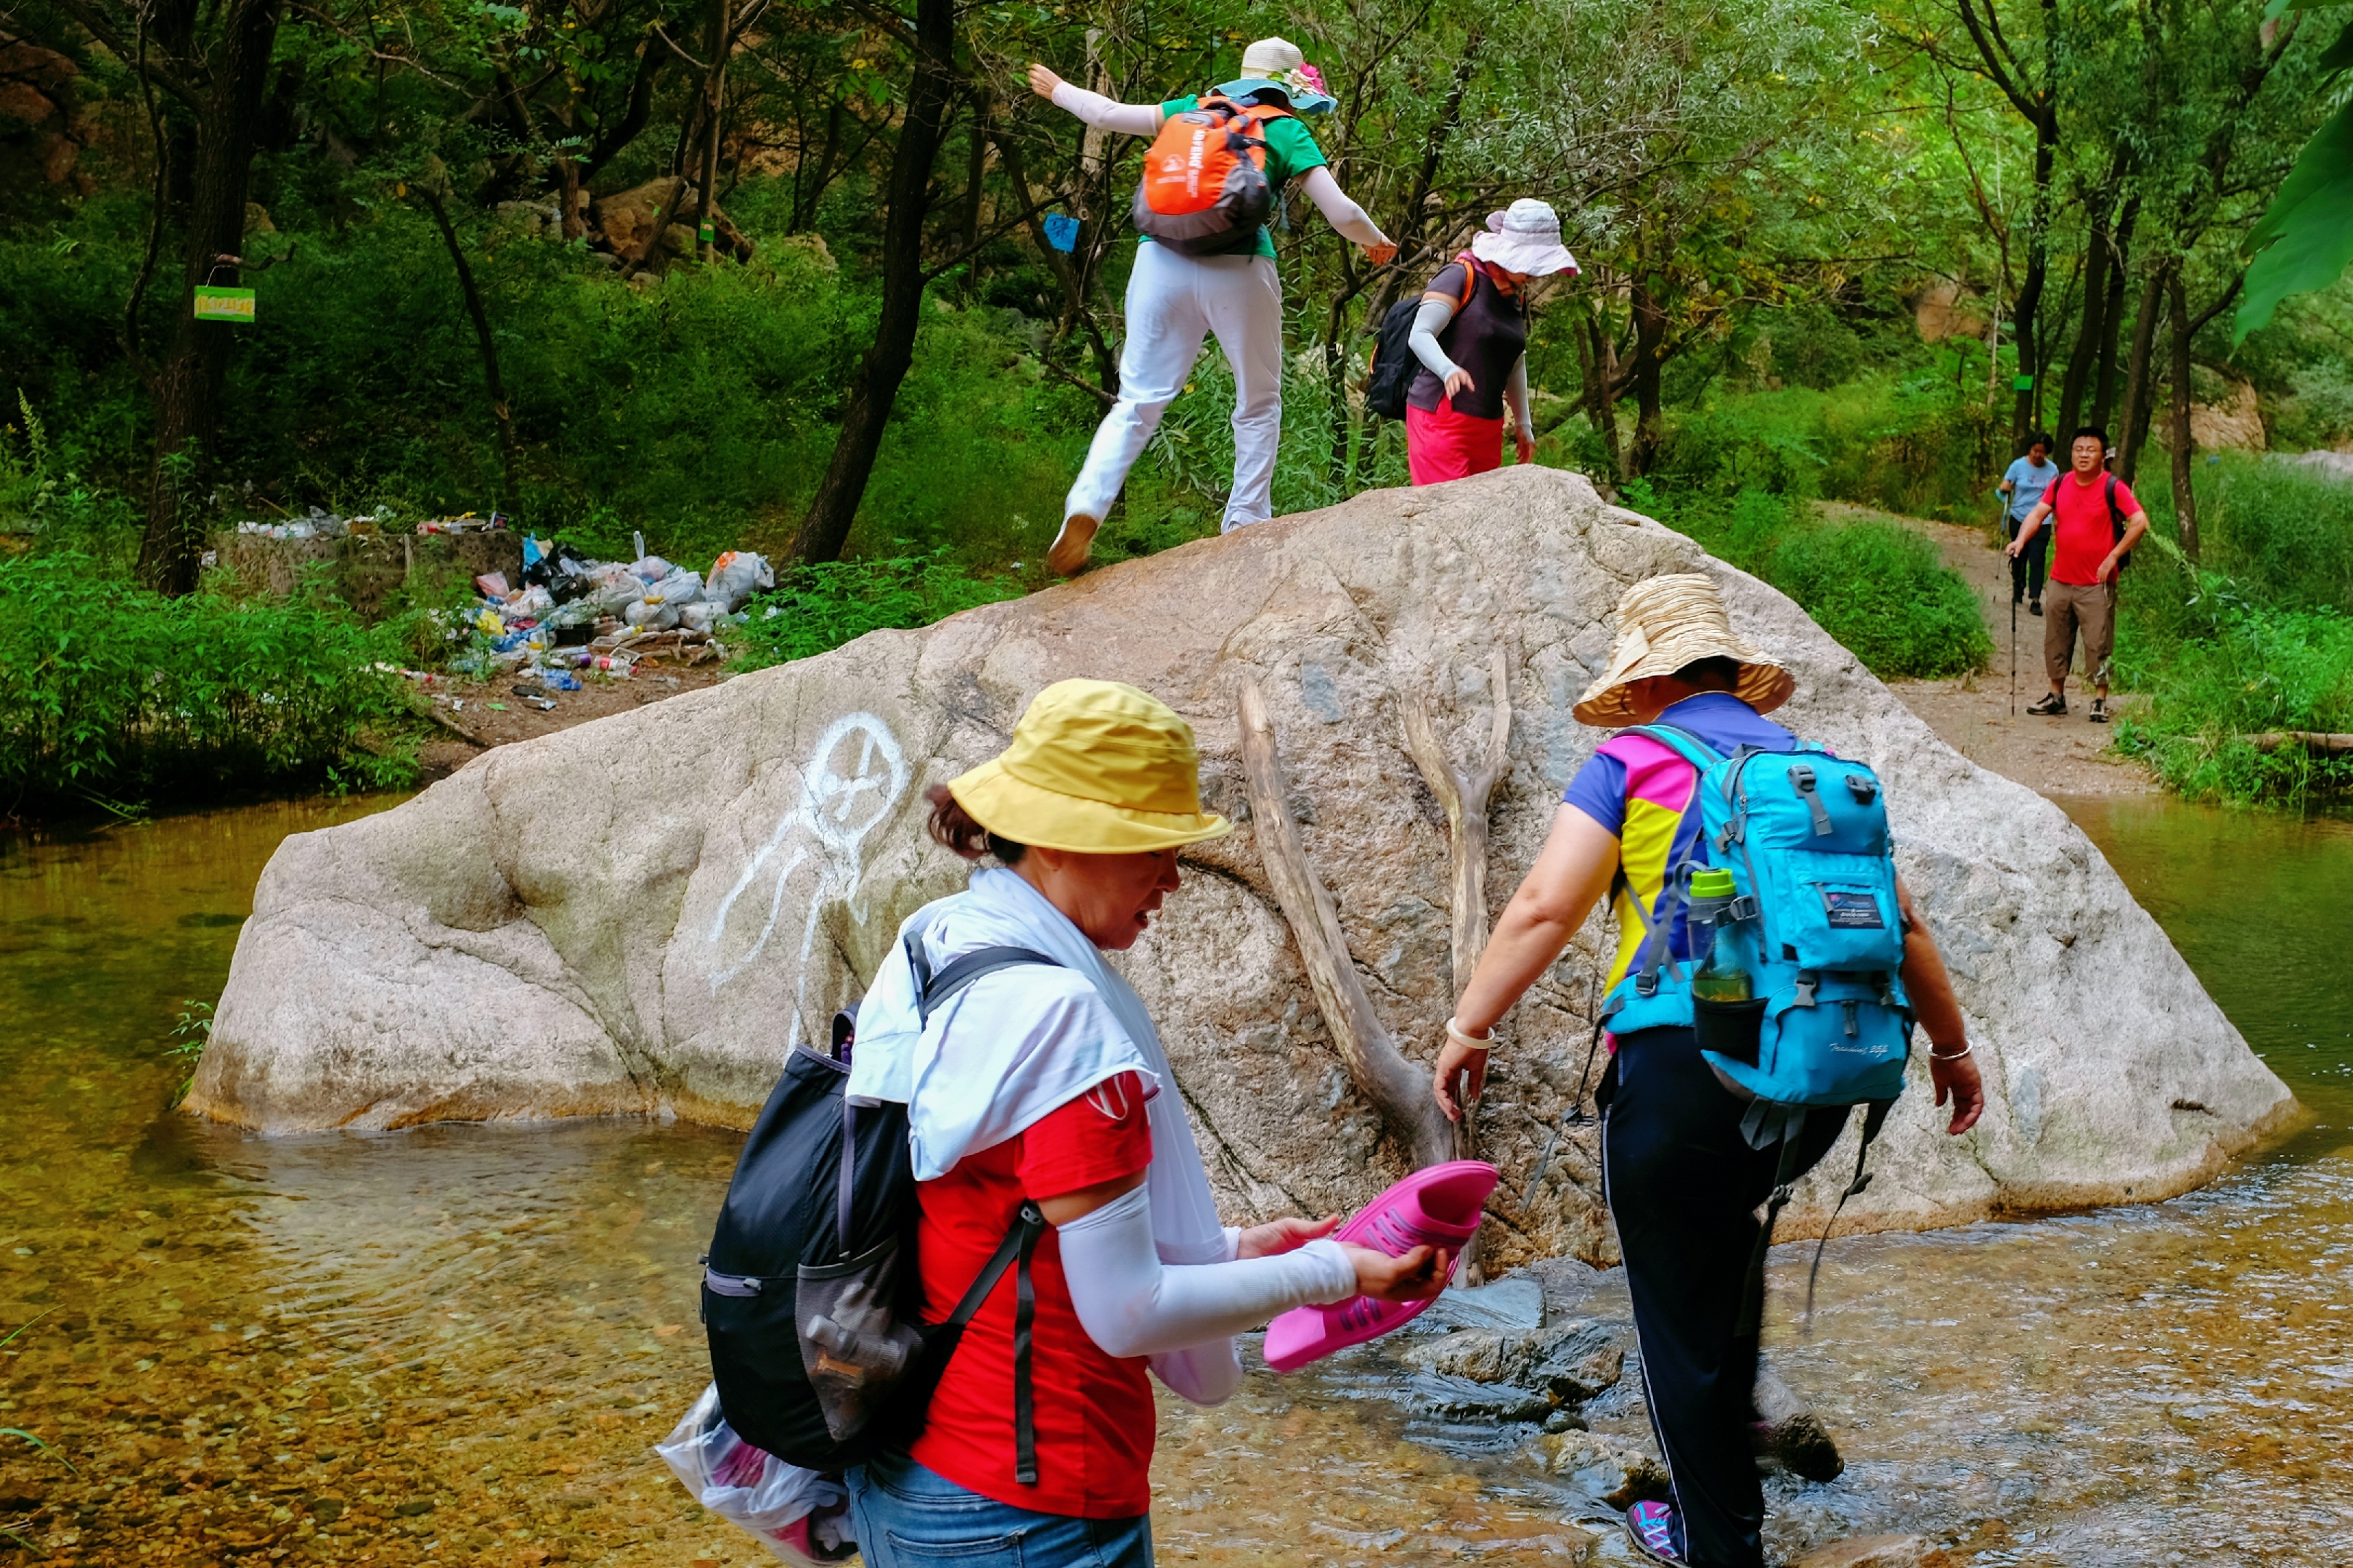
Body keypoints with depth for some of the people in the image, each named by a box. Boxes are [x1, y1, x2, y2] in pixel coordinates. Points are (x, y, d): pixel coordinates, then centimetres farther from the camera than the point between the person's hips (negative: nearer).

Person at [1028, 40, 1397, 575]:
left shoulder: (1196, 110, 17)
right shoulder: (1288, 134, 8)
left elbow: (1109, 114, 19)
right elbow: (1342, 214, 4)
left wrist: (1058, 90, 37)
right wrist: (1377, 242, 25)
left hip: (1163, 262, 3)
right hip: (1239, 270, -3)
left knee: (1139, 399, 4)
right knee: (1259, 402, 16)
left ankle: (1085, 507, -17)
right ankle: (1246, 524, 14)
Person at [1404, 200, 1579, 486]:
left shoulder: (1517, 296, 15)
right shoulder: (1461, 278, -9)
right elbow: (1420, 336, -18)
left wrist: (1523, 423, 22)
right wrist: (1449, 370, -36)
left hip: (1488, 427, 8)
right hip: (1440, 418, -8)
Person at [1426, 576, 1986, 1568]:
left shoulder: (1634, 764, 1)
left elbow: (1544, 907, -10)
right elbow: (1900, 924, 16)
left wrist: (1468, 1027, -5)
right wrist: (1950, 1046, 27)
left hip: (1682, 1069, -5)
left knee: (1681, 1310, 10)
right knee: (1724, 1227, 34)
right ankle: (1729, 1438, 41)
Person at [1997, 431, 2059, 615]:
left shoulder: (2052, 470, 1)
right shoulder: (2019, 465, -4)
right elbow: (2006, 486, -1)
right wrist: (2005, 488, -23)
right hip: (2019, 520, 1)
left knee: (2037, 561, -9)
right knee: (2019, 558, 13)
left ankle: (2035, 600, -11)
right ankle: (2018, 591, 33)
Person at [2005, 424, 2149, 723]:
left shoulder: (2113, 487, -9)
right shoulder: (2060, 484, 6)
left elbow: (2140, 522, -14)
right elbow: (2038, 513, 4)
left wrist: (2113, 558, -17)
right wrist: (2021, 540, -15)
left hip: (2096, 584, -5)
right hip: (2060, 580, 5)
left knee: (2098, 644, -1)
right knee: (2055, 641, 13)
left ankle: (2100, 701, 8)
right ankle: (2057, 696, 24)